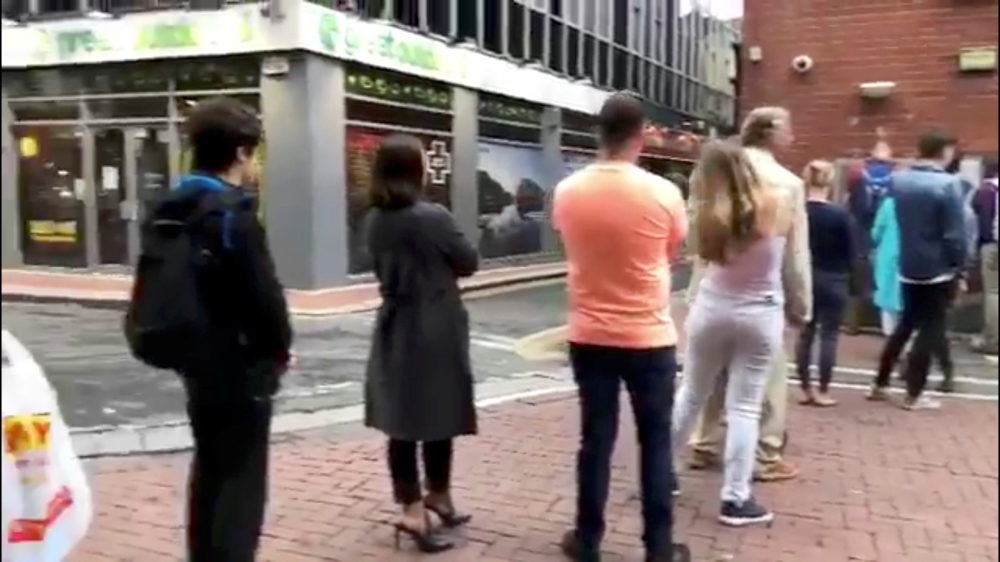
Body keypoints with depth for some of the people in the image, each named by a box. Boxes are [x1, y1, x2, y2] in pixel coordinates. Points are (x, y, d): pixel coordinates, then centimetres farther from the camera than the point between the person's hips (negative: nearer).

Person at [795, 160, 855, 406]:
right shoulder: (841, 215, -14)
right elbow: (851, 253, -7)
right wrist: (845, 272, 12)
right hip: (833, 281, -3)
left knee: (805, 334, 12)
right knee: (829, 336, 4)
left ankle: (806, 389, 18)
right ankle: (822, 392, 8)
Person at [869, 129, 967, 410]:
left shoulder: (899, 180, 2)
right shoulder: (948, 184, -16)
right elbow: (955, 235, -15)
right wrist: (960, 270, -7)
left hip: (908, 268, 6)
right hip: (938, 270, -6)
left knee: (905, 325, 18)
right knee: (931, 330, 4)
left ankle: (880, 384, 21)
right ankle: (914, 395, 8)